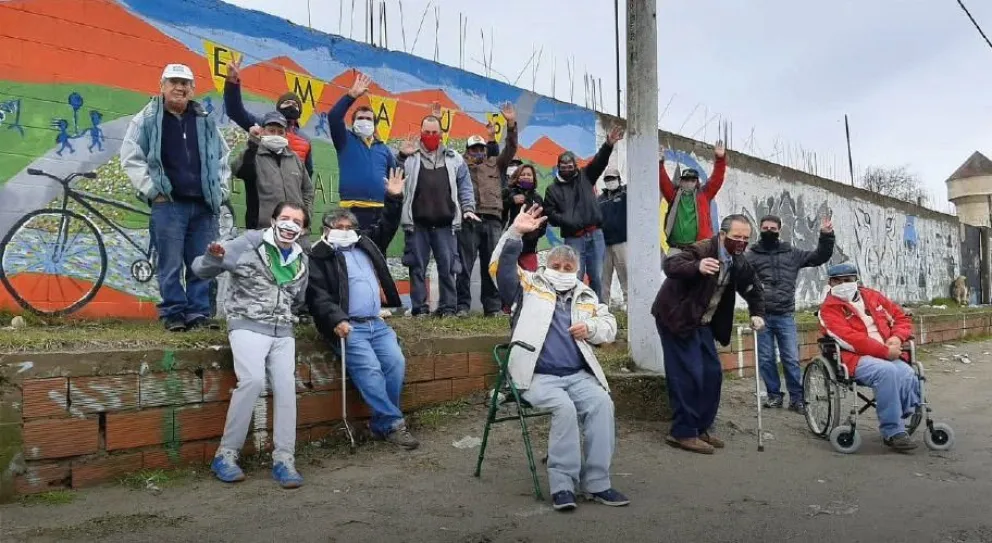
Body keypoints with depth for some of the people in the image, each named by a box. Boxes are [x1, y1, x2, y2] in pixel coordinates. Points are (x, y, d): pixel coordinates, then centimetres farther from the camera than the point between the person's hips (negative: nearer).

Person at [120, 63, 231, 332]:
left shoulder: (206, 122, 15)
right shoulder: (147, 119, 4)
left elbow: (223, 158, 22)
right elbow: (131, 158, 1)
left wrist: (221, 192, 12)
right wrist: (152, 190, -5)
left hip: (204, 205, 3)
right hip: (168, 204, -3)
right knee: (171, 265, -3)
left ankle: (198, 313, 10)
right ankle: (174, 314, 5)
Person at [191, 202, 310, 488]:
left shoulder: (301, 260, 15)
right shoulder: (249, 243, -2)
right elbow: (200, 268, -5)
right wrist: (213, 257, -24)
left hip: (283, 331, 5)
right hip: (248, 325, -5)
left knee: (286, 386, -12)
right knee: (253, 380, -25)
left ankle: (284, 460, -5)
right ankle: (226, 454, -11)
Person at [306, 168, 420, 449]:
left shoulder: (365, 243, 22)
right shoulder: (318, 256, 3)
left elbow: (386, 226, 30)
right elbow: (316, 294, -7)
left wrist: (394, 198, 17)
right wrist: (336, 319, -21)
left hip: (377, 323, 5)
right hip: (347, 325, -5)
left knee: (396, 362, -14)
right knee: (369, 368, -23)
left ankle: (382, 425, -4)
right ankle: (394, 422, -14)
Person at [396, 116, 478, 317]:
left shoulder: (454, 158, 12)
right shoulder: (410, 156, 6)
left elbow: (464, 186, 12)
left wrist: (468, 207, -1)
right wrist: (402, 157, -14)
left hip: (445, 224, 1)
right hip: (417, 223, -1)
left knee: (447, 266, 1)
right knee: (417, 267, 3)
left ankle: (448, 307, 10)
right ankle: (419, 308, 10)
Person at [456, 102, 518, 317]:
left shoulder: (495, 164, 23)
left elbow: (511, 149, 13)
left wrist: (511, 125, 2)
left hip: (493, 220, 2)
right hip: (468, 220, -2)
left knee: (491, 266, 4)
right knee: (465, 265, -3)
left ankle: (492, 307, 9)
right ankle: (463, 305, 2)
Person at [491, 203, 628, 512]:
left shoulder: (586, 296, 22)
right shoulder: (530, 286, 9)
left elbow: (610, 327, 21)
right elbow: (501, 268, -8)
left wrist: (591, 329, -1)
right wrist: (516, 233, -19)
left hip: (578, 375, 4)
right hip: (538, 376, -4)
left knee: (602, 403, -23)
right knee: (564, 407, -31)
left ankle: (597, 483, -17)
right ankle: (562, 485, -21)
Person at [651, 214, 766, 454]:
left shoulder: (739, 263, 4)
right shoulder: (702, 250, -21)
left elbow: (754, 288, 20)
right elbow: (670, 265, -37)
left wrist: (757, 314, 6)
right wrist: (697, 267, -55)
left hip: (701, 323, 9)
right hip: (676, 319, -8)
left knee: (712, 373, 8)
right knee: (688, 375, -10)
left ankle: (702, 428, 21)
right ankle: (683, 433, 0)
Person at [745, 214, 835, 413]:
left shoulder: (792, 253, 11)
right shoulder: (751, 255, 3)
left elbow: (819, 257, 15)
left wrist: (826, 236, 3)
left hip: (785, 316, 1)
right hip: (762, 315, -1)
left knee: (791, 359, 2)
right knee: (766, 359, 5)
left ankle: (797, 398, 11)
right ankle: (774, 394, 19)